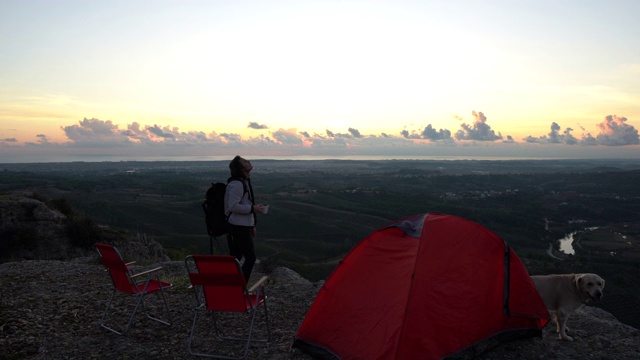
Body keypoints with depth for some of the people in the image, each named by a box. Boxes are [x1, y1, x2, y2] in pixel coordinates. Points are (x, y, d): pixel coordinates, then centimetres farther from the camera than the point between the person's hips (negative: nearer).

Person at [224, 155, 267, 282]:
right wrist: (253, 208, -19)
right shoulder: (236, 184, -17)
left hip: (243, 225, 10)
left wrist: (252, 225, 23)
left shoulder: (244, 181, 16)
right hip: (240, 227, -10)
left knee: (235, 257, 15)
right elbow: (233, 206, -23)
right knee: (250, 258, -7)